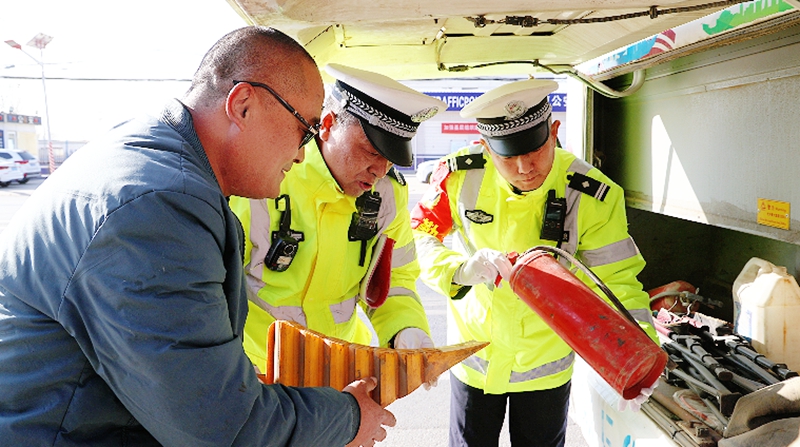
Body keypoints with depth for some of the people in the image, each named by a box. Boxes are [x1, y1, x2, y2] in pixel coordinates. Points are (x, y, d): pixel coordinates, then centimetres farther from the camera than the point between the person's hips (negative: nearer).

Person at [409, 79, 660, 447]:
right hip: (473, 354, 1)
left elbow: (617, 280, -19)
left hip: (546, 364, 0)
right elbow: (419, 234, -10)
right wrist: (459, 268, -30)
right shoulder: (461, 174, -20)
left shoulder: (593, 197, -22)